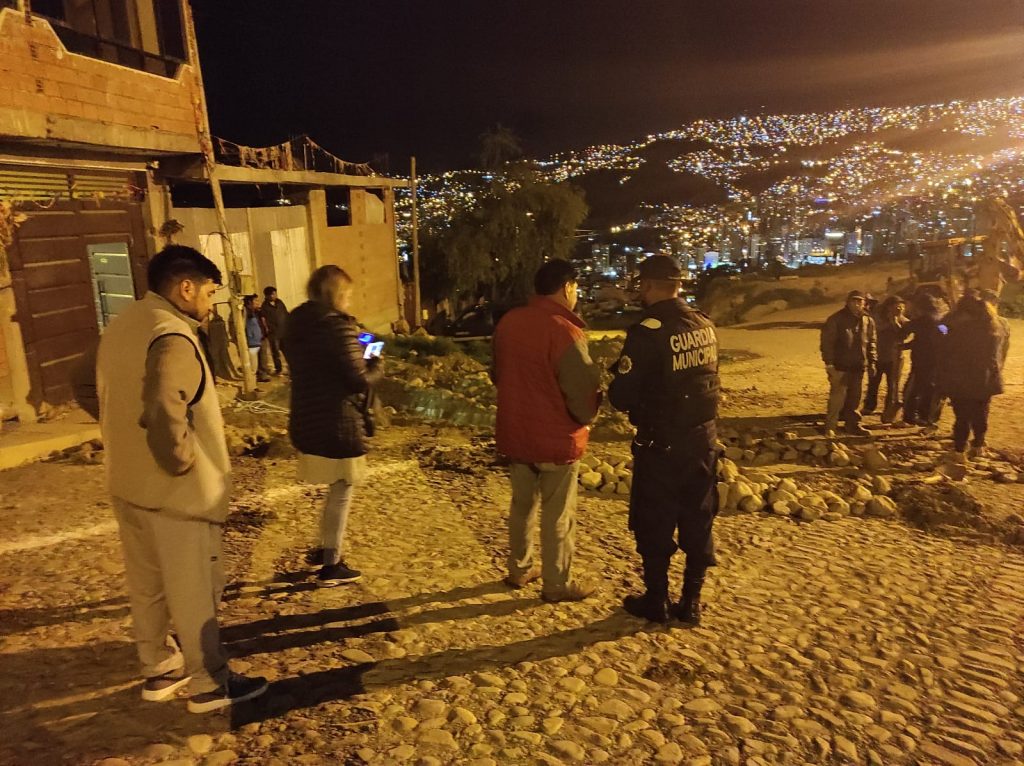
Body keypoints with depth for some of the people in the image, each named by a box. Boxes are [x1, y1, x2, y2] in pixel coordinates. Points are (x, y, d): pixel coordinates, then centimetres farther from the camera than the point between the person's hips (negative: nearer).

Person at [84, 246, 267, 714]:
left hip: (128, 482, 9)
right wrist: (184, 462, -18)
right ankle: (209, 684, 19)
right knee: (193, 591, 5)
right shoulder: (172, 337, -22)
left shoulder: (121, 326, 9)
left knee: (146, 585, 20)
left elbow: (103, 400, 17)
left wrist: (133, 451, 16)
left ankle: (158, 668, 36)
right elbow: (164, 416, -34)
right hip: (173, 489, -9)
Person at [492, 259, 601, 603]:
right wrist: (585, 416, 1)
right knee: (558, 515, 9)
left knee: (522, 504, 21)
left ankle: (520, 570, 35)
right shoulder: (564, 331, -22)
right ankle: (558, 584, 22)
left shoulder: (507, 322, -1)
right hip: (556, 439, -6)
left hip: (514, 433, 7)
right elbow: (584, 394, -20)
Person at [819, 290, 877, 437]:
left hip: (859, 366, 5)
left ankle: (853, 424, 23)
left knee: (855, 397, 12)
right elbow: (827, 341, -9)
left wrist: (872, 362, 11)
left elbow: (871, 342, 16)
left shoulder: (868, 321, 9)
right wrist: (829, 362, -14)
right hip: (840, 365, -5)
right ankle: (830, 426, -1)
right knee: (837, 396, -8)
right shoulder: (836, 319, -7)